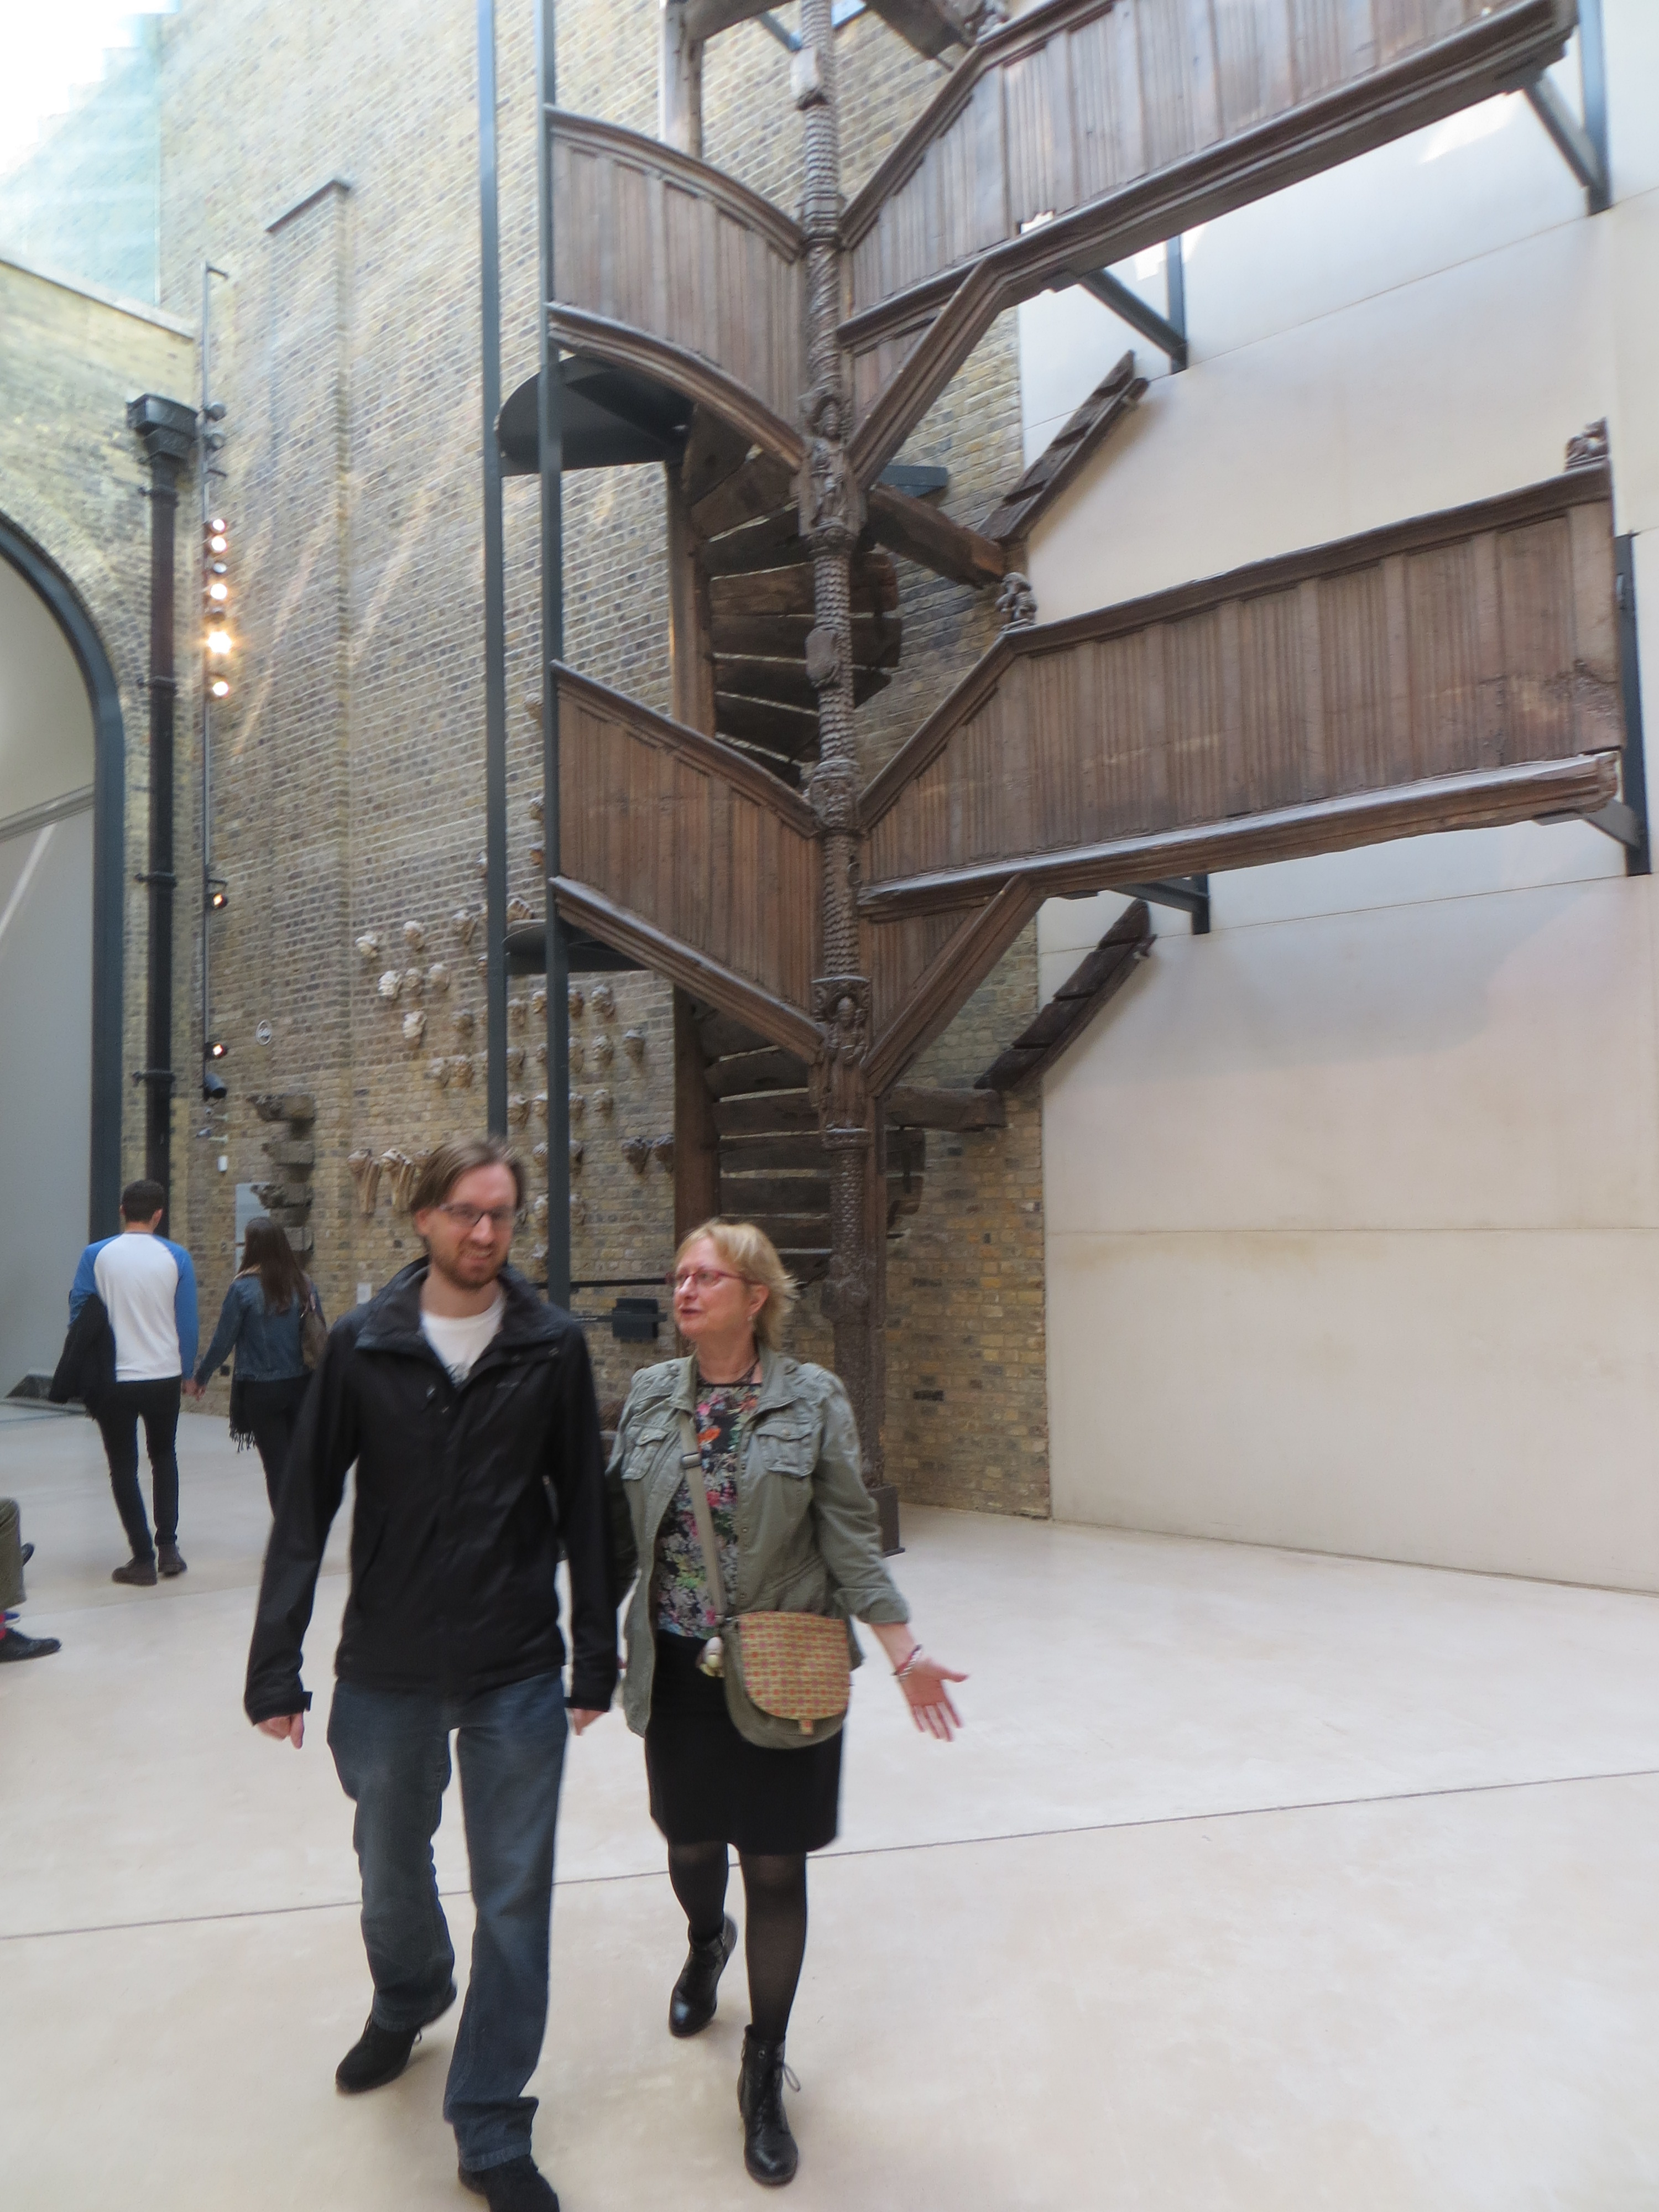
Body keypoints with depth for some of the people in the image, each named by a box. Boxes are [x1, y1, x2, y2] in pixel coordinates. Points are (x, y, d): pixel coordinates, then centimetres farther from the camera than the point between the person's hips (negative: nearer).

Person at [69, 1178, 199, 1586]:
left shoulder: (96, 1256, -4)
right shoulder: (177, 1258, -4)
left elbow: (78, 1316, 1)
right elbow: (187, 1321, -1)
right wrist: (187, 1370, 12)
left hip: (113, 1379, -1)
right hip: (164, 1376, 1)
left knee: (123, 1468, 9)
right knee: (164, 1457, 21)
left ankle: (143, 1559, 10)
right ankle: (167, 1546, 17)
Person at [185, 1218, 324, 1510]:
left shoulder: (243, 1288, -10)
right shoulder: (305, 1285, 0)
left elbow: (222, 1343, -6)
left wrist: (199, 1378, 9)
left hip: (261, 1390, -3)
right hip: (302, 1387, 3)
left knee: (276, 1466, 5)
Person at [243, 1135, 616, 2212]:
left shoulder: (554, 1345, -7)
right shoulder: (363, 1343, -7)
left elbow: (584, 1510, -2)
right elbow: (305, 1510, -4)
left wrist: (595, 1660, 1)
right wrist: (277, 1669, -6)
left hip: (517, 1677, -1)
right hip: (386, 1671, 2)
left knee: (515, 1898, 6)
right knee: (392, 1865, 23)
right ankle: (408, 2001, 54)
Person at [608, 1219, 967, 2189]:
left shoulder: (814, 1400, -9)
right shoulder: (650, 1394, 0)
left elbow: (850, 1538, -7)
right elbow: (621, 1532, 7)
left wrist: (905, 1649, -12)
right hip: (678, 1670, 3)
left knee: (776, 1869, 6)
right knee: (692, 1844, 19)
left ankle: (765, 2071, 28)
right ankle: (708, 1943, 55)